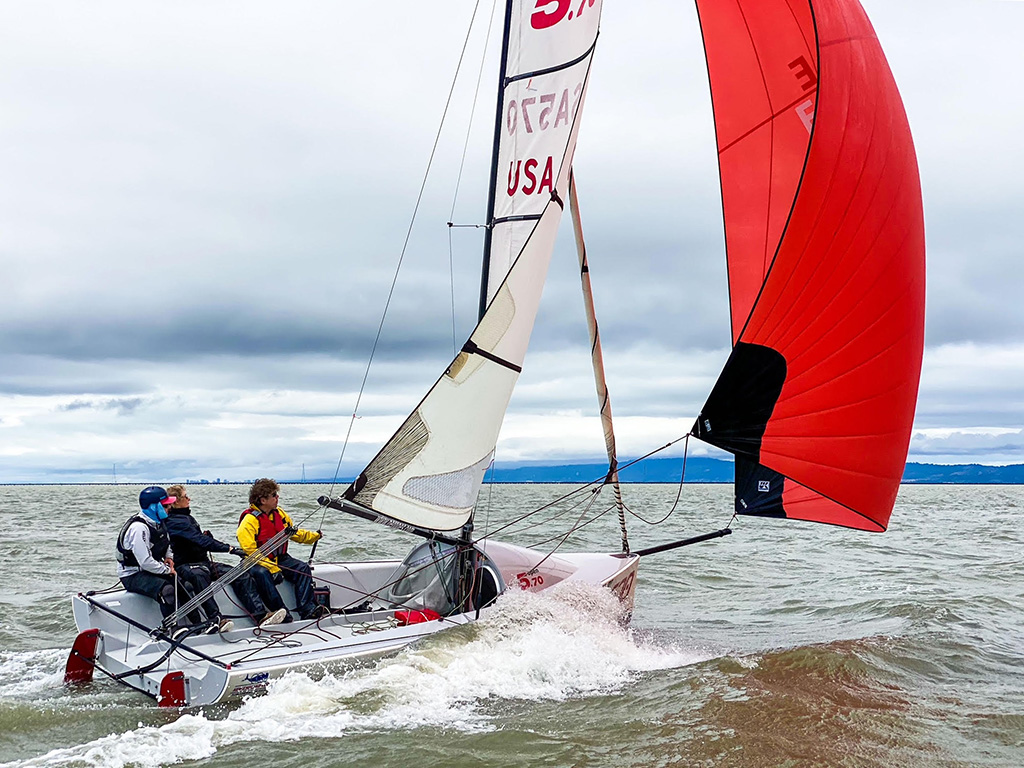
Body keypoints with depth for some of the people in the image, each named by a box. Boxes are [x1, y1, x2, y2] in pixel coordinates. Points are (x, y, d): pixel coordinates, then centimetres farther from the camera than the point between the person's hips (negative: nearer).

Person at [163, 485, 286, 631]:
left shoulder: (188, 518, 21)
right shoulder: (173, 521, -12)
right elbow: (201, 541, -23)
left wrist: (205, 536, 5)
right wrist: (230, 549, -30)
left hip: (203, 562, 10)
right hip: (185, 565, -9)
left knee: (240, 575, -9)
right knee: (200, 574, -44)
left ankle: (261, 615, -22)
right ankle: (216, 619, -54)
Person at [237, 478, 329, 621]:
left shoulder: (279, 513, 11)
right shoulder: (249, 520, -14)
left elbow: (294, 533, 28)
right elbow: (249, 550, -21)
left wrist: (315, 535, 25)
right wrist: (272, 568, -27)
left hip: (280, 559, 7)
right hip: (258, 562, -7)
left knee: (303, 568, -15)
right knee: (261, 573, -38)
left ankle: (307, 609, -23)